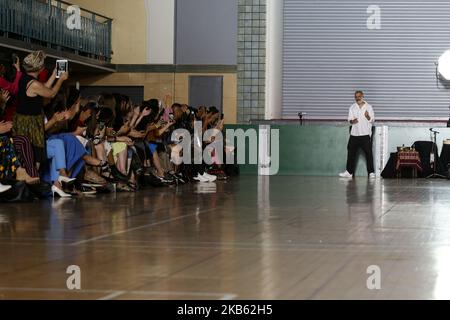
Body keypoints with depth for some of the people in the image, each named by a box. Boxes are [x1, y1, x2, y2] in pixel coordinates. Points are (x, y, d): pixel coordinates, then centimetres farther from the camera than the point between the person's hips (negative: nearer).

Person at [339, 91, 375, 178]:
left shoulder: (368, 107, 2)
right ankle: (349, 172, 9)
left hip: (365, 134, -3)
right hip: (354, 134, 3)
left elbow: (372, 120, 0)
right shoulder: (352, 107, 9)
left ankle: (371, 172, -1)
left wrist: (368, 117, -22)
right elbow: (350, 119, 5)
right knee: (351, 152, 3)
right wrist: (352, 121, -18)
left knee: (368, 153, -5)